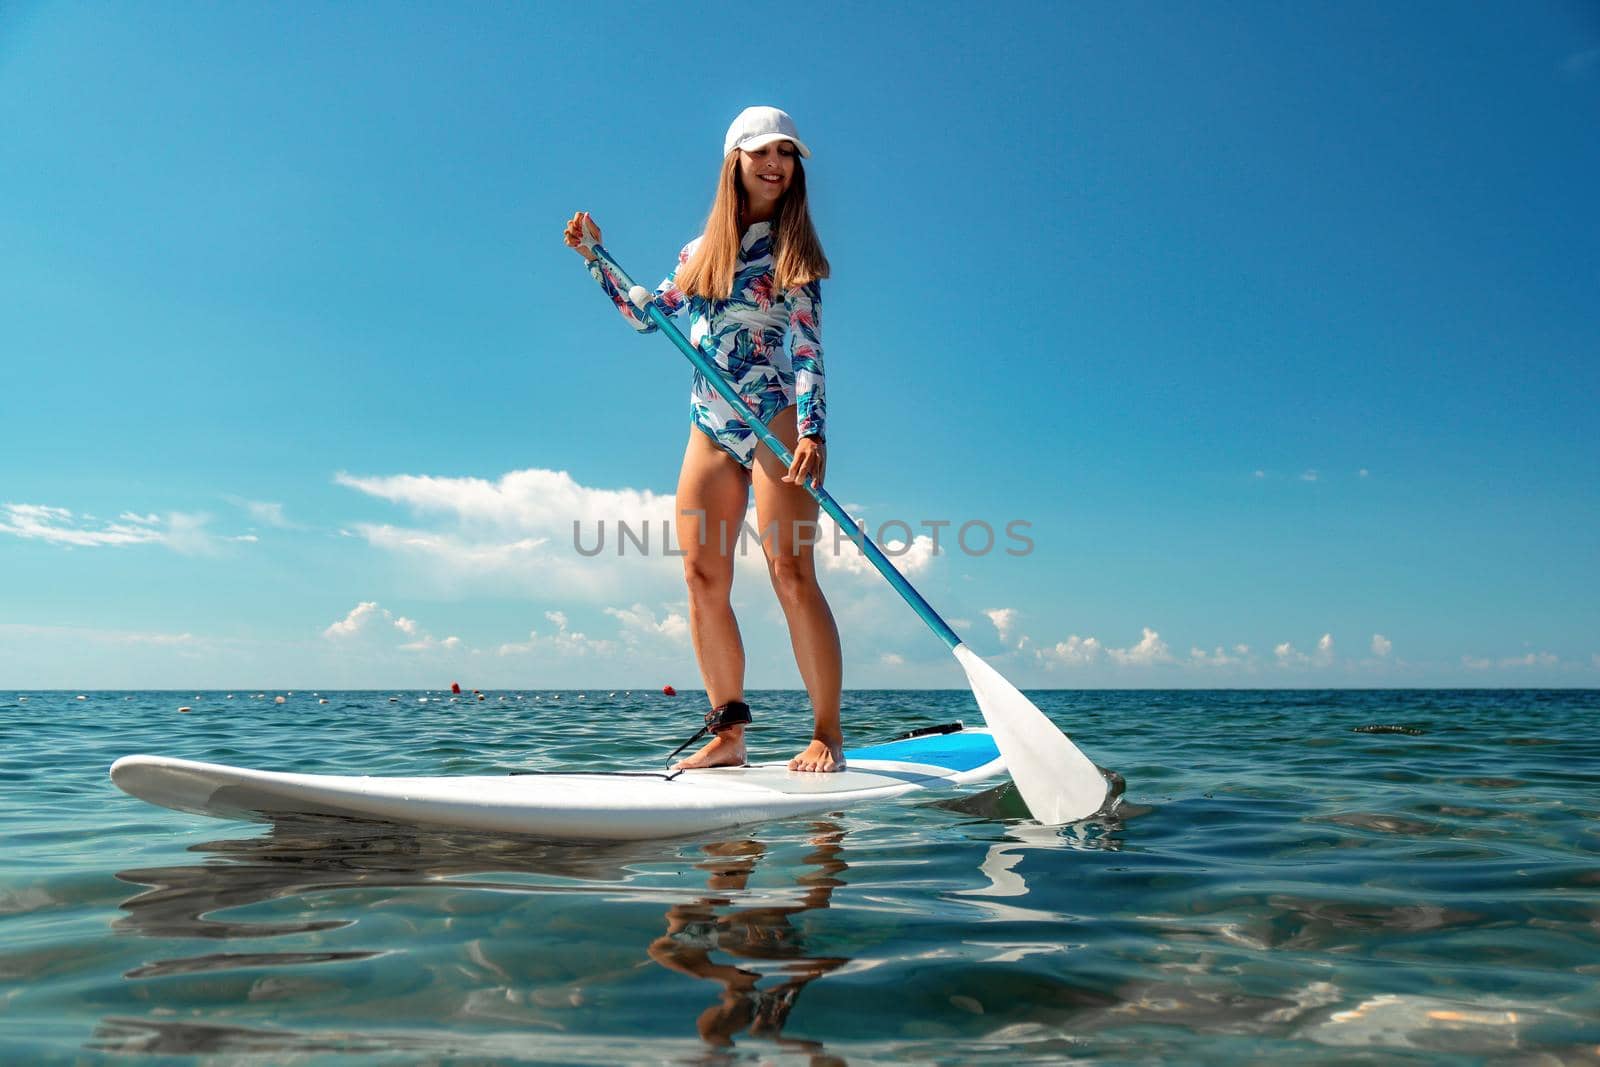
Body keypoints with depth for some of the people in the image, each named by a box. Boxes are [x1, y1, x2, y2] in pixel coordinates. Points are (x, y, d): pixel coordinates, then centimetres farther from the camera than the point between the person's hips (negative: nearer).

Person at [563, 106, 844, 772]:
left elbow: (807, 348, -6)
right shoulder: (700, 252, 18)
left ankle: (828, 737, -7)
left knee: (790, 572, -13)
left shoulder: (792, 247, 4)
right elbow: (647, 317, 26)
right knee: (701, 578, -1)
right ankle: (727, 735, 6)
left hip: (778, 424, -5)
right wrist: (594, 255, 20)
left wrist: (811, 432, -19)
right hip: (710, 431, 5)